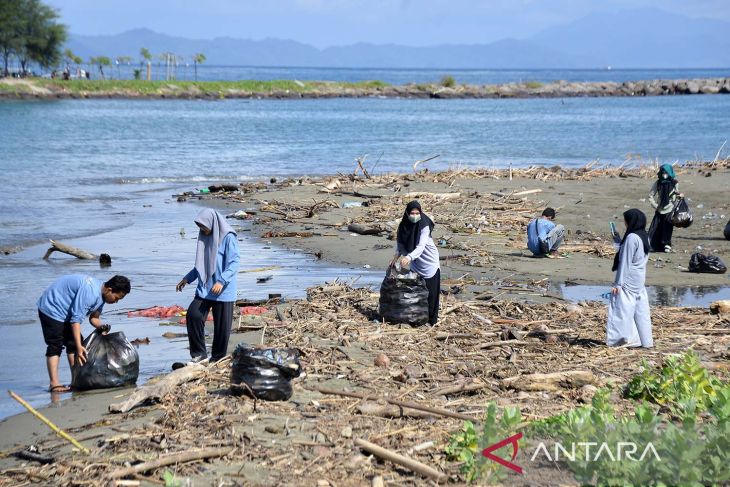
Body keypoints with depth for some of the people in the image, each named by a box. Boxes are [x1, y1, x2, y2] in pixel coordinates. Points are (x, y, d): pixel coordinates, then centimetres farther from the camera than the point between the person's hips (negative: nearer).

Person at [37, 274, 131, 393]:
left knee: (73, 343, 8)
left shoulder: (101, 295, -2)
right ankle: (54, 384, -19)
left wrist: (101, 326, -19)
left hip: (66, 311, 10)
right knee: (55, 346, -15)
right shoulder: (89, 292, -33)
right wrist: (79, 347, -36)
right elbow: (76, 319, -33)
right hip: (51, 308, -10)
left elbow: (94, 317, 5)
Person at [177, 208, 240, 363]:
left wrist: (221, 281, -29)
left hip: (223, 291, -6)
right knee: (193, 315, -10)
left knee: (222, 325, 2)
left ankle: (219, 358, 16)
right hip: (204, 288, 6)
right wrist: (187, 278, 20)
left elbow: (234, 263, -17)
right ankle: (199, 353, 0)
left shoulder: (228, 238, -11)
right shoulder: (205, 237, 13)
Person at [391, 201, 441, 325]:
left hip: (429, 262, -5)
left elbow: (421, 247, -34)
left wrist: (409, 257, -48)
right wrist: (397, 254, -15)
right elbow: (400, 241, 2)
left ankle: (431, 319, 9)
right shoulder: (404, 225, -9)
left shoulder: (424, 226, -25)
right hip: (415, 264, 5)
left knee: (430, 291, 0)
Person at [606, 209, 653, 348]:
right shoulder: (645, 237, 9)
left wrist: (618, 283, -14)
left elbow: (625, 262, -17)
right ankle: (645, 340, 12)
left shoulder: (631, 238, -17)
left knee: (623, 309, -3)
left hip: (628, 280, -9)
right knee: (641, 310, 10)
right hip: (640, 280, 9)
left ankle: (626, 338, -5)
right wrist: (620, 241, 21)